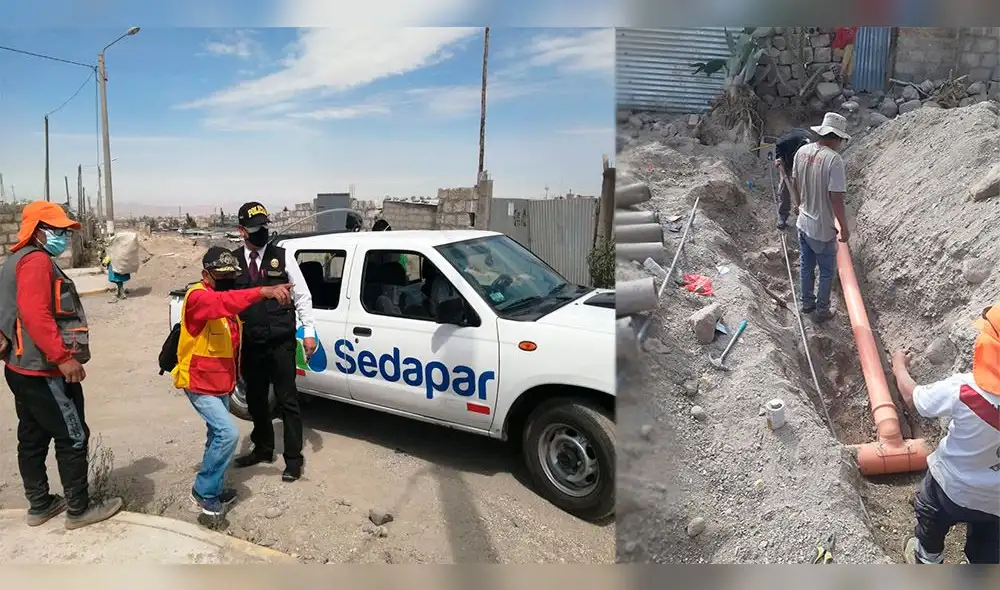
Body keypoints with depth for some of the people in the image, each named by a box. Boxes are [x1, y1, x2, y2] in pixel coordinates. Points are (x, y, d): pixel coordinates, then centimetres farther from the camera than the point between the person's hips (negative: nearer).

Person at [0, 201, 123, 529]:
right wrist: (63, 358, -28)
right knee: (73, 439, -1)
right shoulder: (37, 260, -16)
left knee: (33, 439, 16)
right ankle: (79, 510, 8)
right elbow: (35, 315, -27)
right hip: (44, 371, -11)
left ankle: (39, 506, 28)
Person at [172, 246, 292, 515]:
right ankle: (203, 491, 1)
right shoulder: (197, 296, -20)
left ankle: (211, 489, 37)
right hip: (200, 384, -9)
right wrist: (263, 291, -57)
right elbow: (223, 302, -44)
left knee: (218, 436, 19)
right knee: (228, 432, -18)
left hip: (222, 384, 9)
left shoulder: (226, 301, 8)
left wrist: (234, 377, 17)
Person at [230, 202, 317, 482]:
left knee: (287, 400, 4)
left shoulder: (282, 256, -1)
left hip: (281, 342, -3)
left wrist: (308, 331, -3)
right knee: (255, 399, 17)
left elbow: (302, 296, 1)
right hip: (250, 344, 3)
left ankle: (293, 458, 16)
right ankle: (263, 449, 37)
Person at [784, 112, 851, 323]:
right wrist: (844, 228, -12)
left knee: (806, 267, 23)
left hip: (803, 223, 6)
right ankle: (821, 310, 27)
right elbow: (836, 198, -24)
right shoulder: (834, 159, -25)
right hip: (823, 229, -6)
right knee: (827, 271, 14)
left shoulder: (802, 151, -4)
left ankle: (807, 302, 39)